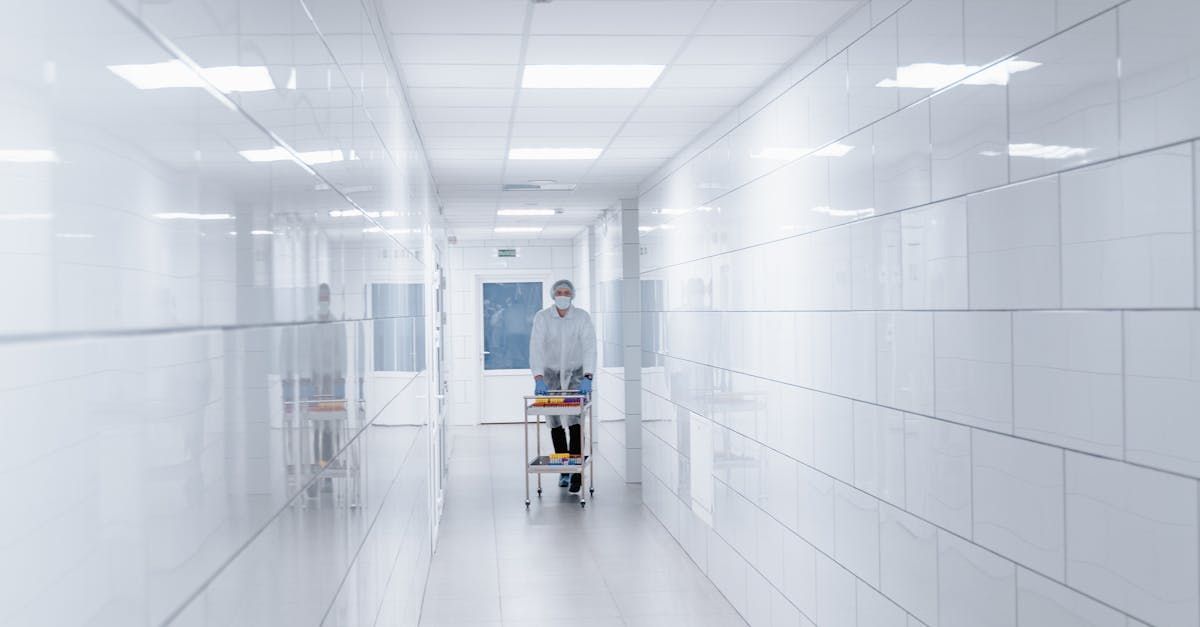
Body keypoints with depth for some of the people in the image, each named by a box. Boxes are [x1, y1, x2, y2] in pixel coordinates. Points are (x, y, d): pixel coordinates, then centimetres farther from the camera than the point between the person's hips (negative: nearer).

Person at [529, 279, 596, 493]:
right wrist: (538, 378, -35)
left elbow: (589, 347, -22)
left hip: (576, 373, -1)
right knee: (555, 423, 5)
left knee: (575, 421, -14)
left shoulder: (582, 317, -13)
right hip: (551, 374, 1)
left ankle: (577, 472, -11)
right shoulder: (542, 317, -13)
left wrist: (587, 378, -36)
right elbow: (536, 347, -23)